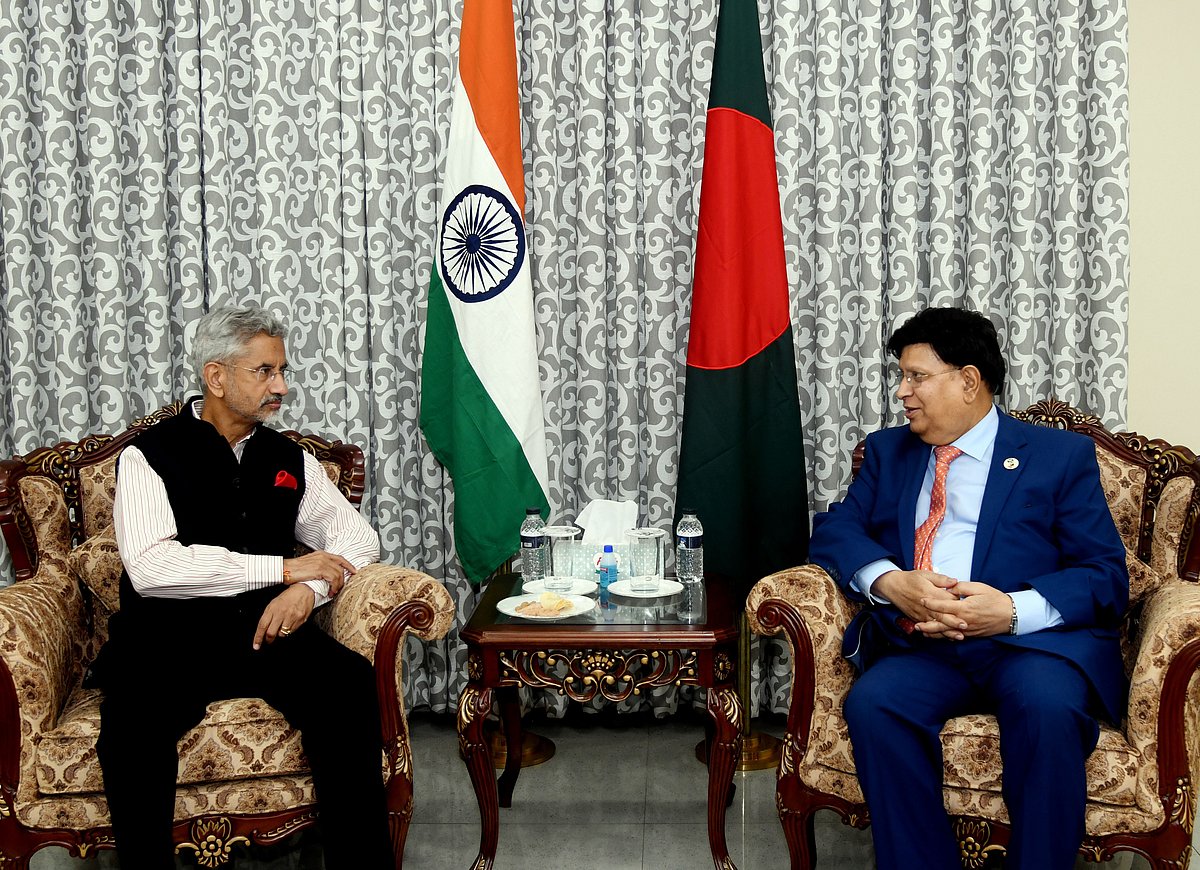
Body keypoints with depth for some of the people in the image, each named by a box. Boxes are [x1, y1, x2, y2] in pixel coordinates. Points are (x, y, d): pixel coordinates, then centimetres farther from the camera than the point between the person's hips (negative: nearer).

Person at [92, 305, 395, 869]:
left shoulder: (290, 459, 17)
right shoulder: (151, 455, 3)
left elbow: (356, 536, 15)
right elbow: (151, 567, -12)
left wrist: (309, 588, -8)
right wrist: (285, 568, -11)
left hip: (267, 632, 3)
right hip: (171, 638, -3)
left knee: (349, 683, -28)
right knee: (131, 718, -35)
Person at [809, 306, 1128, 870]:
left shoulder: (1061, 455, 11)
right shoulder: (888, 451, 23)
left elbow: (1106, 576, 2)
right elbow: (835, 530, 10)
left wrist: (1013, 610, -17)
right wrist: (890, 582, -12)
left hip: (1033, 640, -2)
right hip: (920, 648, 3)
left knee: (1048, 707, -35)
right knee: (872, 706, -30)